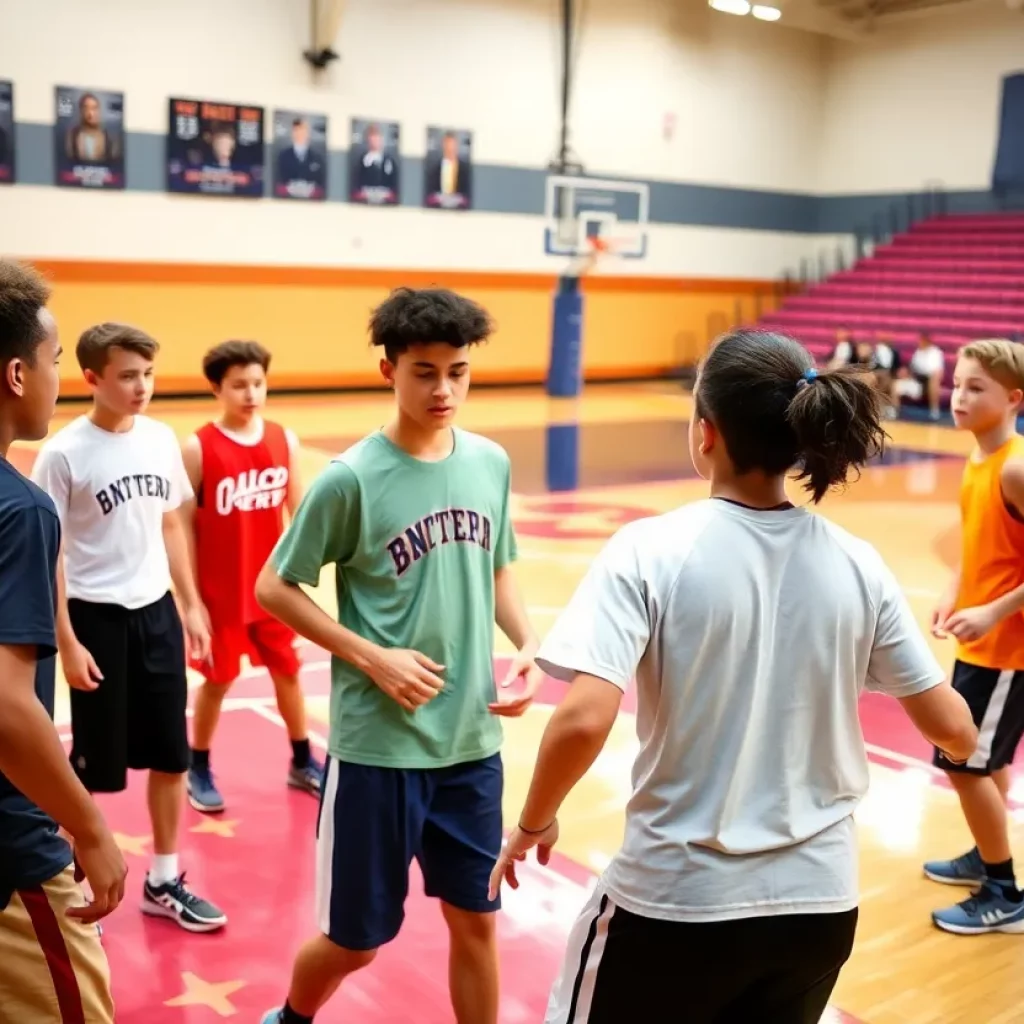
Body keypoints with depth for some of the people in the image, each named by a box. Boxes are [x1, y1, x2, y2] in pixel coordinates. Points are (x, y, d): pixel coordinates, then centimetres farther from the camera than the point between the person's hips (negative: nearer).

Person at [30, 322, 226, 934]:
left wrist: (191, 605, 11)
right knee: (93, 766, 6)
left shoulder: (162, 439, 2)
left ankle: (164, 882, 29)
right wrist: (67, 641, -13)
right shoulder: (64, 453, -13)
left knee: (171, 755, 12)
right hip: (97, 617, -5)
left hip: (156, 611, 5)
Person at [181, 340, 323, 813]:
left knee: (288, 671, 15)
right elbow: (184, 526, -9)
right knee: (216, 680, 9)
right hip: (220, 592, -3)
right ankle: (199, 770, 29)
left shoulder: (285, 441, -2)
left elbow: (299, 513, 6)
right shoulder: (198, 448, -12)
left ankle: (302, 762, 32)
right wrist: (191, 599, -10)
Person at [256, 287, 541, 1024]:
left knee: (476, 919, 15)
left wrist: (529, 646, -3)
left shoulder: (491, 463, 1)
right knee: (356, 939, 12)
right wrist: (373, 658, -16)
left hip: (472, 741, 4)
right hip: (378, 746, -4)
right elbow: (273, 588, -8)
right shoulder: (352, 478, -15)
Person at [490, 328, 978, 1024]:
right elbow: (955, 731, 1)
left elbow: (583, 720, -24)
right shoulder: (856, 564, -5)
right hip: (819, 897, 4)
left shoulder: (652, 550, -16)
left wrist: (534, 822, -6)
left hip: (676, 897, -4)